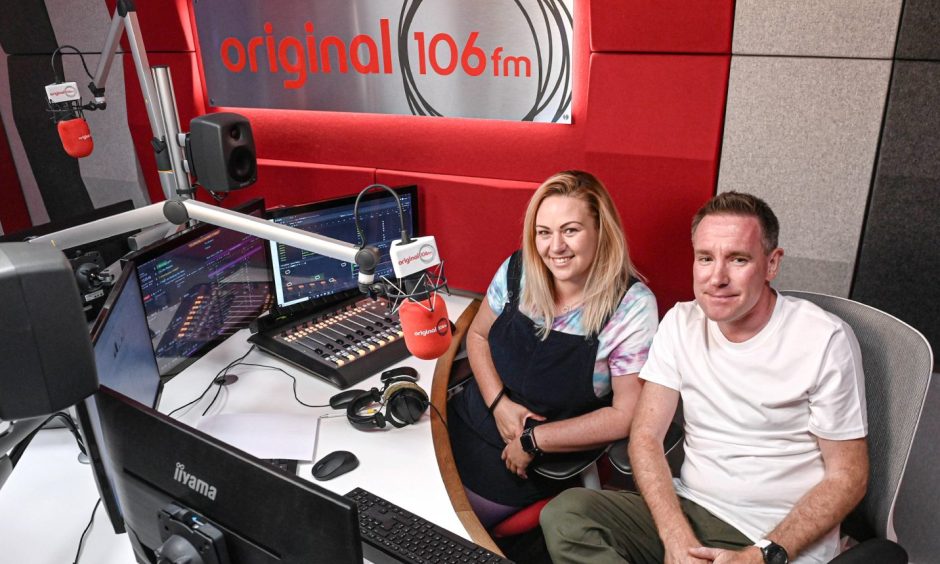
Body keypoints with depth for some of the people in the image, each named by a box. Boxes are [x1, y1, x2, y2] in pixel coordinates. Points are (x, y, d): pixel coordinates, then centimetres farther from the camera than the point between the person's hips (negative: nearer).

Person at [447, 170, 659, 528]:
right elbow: (478, 335, 6)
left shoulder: (632, 307, -19)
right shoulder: (518, 270, -8)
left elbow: (624, 415, -17)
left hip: (536, 467, -4)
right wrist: (498, 403, -10)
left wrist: (534, 440, -16)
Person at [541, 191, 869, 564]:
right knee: (564, 514, -19)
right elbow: (646, 435, -2)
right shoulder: (681, 323, 0)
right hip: (690, 510, 4)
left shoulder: (825, 341, -11)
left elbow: (847, 477, -6)